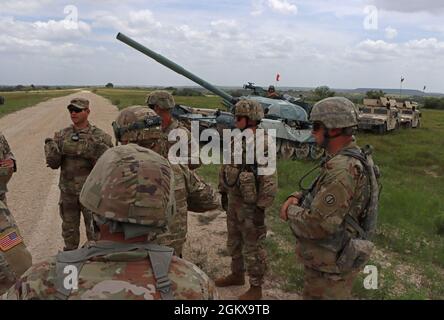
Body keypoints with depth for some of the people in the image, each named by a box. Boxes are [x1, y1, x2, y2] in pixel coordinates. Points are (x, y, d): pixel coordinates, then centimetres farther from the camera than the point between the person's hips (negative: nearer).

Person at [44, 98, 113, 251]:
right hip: (68, 192, 3)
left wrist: (98, 151, -29)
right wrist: (51, 145, -23)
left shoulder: (100, 136, -9)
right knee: (69, 229, 16)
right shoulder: (62, 135, 1)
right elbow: (53, 163, -6)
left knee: (95, 229, 8)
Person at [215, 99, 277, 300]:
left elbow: (270, 181, -22)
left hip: (250, 204, -8)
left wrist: (261, 209, -21)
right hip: (233, 201, 8)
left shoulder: (263, 146, -21)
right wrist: (224, 193, 16)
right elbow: (227, 167, 15)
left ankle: (255, 289, 19)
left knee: (253, 247, 4)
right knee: (234, 241, 21)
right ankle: (237, 275, 40)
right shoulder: (236, 141, 3)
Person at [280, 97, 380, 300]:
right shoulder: (345, 160, 2)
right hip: (325, 258, 9)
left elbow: (317, 225, -33)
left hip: (330, 267, -9)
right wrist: (296, 197, -5)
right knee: (311, 295, 27)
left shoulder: (344, 170, -31)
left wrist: (291, 211, -14)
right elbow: (320, 192, 15)